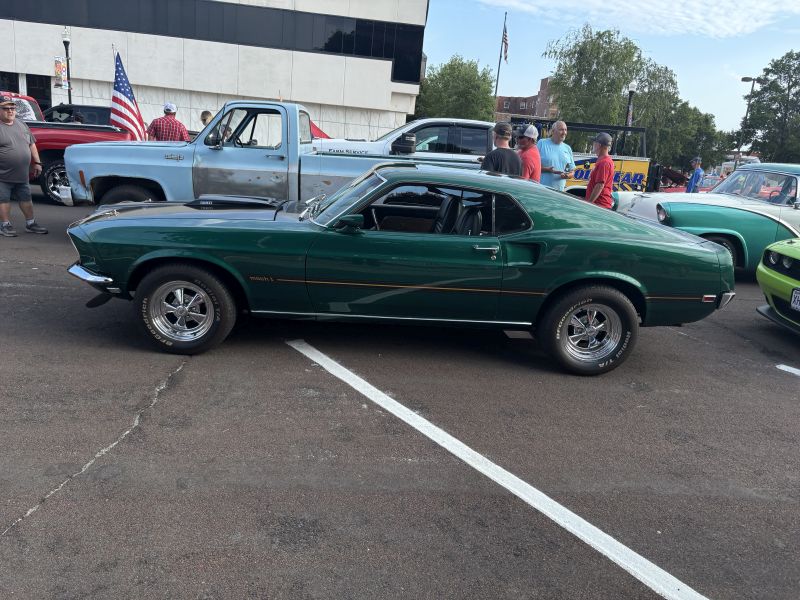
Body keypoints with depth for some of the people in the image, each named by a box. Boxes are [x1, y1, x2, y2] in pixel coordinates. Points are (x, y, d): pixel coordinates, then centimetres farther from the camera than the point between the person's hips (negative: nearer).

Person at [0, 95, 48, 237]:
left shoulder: (22, 125, 11)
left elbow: (32, 144, 17)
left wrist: (37, 162, 12)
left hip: (23, 174, 6)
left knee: (26, 198, 12)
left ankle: (30, 223, 22)